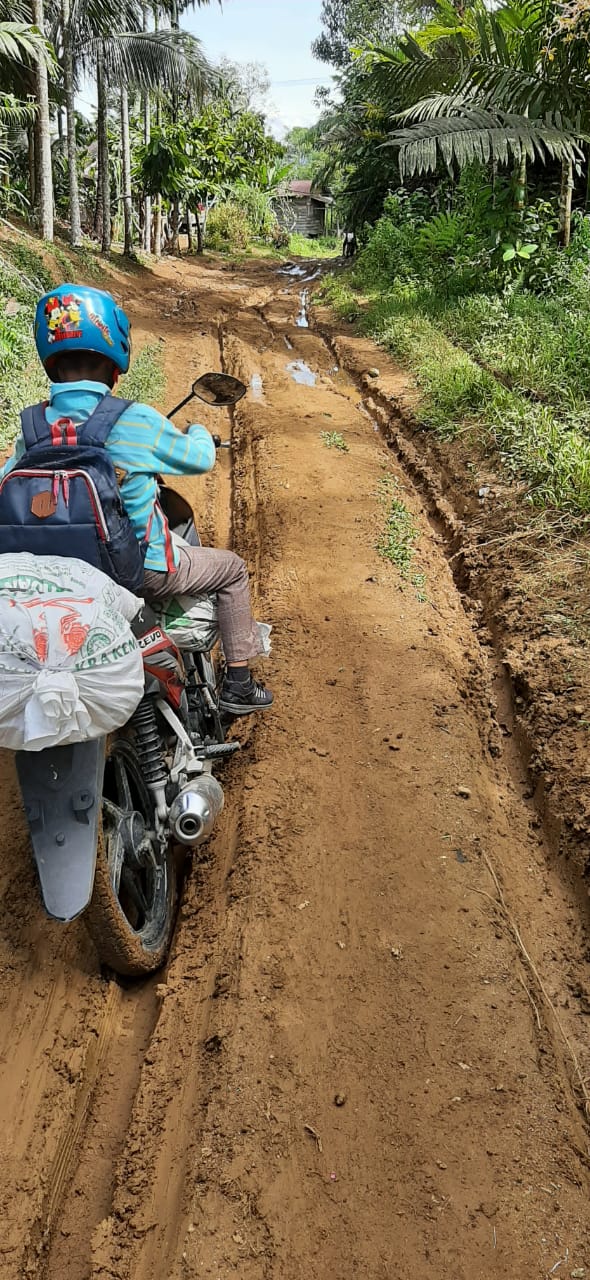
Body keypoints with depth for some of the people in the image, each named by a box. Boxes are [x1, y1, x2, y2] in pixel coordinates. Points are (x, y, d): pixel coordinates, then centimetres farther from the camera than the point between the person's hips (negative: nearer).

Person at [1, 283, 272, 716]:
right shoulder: (137, 422, -20)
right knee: (232, 569, 18)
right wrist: (200, 432, 18)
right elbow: (200, 458, -5)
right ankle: (238, 683, 20)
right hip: (148, 570, -5)